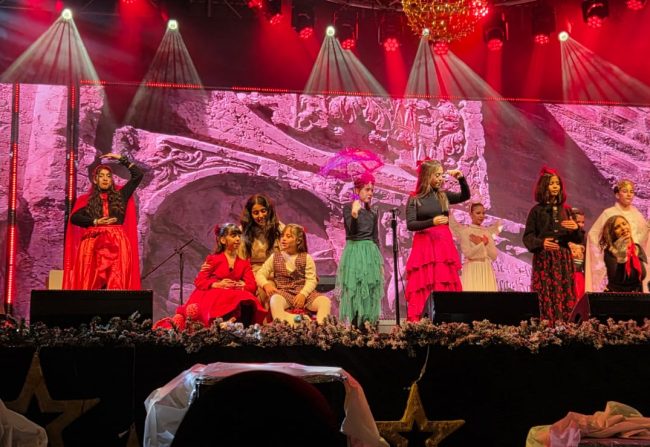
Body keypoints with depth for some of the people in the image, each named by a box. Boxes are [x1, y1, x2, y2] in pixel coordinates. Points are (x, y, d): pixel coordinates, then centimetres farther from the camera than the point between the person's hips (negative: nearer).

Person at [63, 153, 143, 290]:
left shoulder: (120, 195, 15)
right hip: (92, 244, 0)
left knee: (116, 282, -10)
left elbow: (138, 175, 11)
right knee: (91, 283, -7)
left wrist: (121, 158, 14)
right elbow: (74, 218, 1)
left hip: (117, 244, 0)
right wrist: (95, 222, -9)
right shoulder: (87, 199, 15)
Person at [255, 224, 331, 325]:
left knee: (325, 301, -28)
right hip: (284, 292, -1)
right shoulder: (275, 257, 13)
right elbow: (260, 274, 10)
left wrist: (303, 294, -20)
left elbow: (311, 280, 0)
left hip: (304, 292, 1)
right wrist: (266, 284, -13)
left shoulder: (306, 257, 9)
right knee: (274, 300, -38)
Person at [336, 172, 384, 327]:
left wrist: (379, 260, 14)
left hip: (371, 252, 5)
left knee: (370, 291, 3)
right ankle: (355, 327, -6)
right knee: (355, 290, -7)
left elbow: (375, 238, 16)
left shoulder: (373, 212, 12)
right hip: (354, 251, -5)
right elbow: (352, 231, -14)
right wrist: (354, 215, -32)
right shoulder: (348, 208, -2)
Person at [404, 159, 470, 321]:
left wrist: (461, 179, -5)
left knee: (446, 287, 2)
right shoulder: (414, 199, -1)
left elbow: (465, 196, 11)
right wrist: (432, 222, -23)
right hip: (424, 247, -4)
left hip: (444, 246, 4)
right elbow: (410, 224, -9)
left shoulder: (443, 195, 11)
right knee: (423, 288, -6)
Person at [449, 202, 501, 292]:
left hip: (486, 272, 4)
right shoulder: (464, 230, 1)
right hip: (472, 271, -4)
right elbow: (468, 253, -10)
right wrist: (482, 244, -8)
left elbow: (494, 256, 8)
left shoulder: (487, 232, 14)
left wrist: (484, 243, -3)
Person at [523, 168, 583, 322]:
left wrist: (576, 228, -9)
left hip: (563, 259, 3)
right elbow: (527, 237, -2)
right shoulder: (537, 210, 3)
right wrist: (541, 243, -21)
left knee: (565, 296, -2)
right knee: (545, 298, -8)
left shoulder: (566, 210, 12)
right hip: (543, 259, -3)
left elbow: (578, 239, 12)